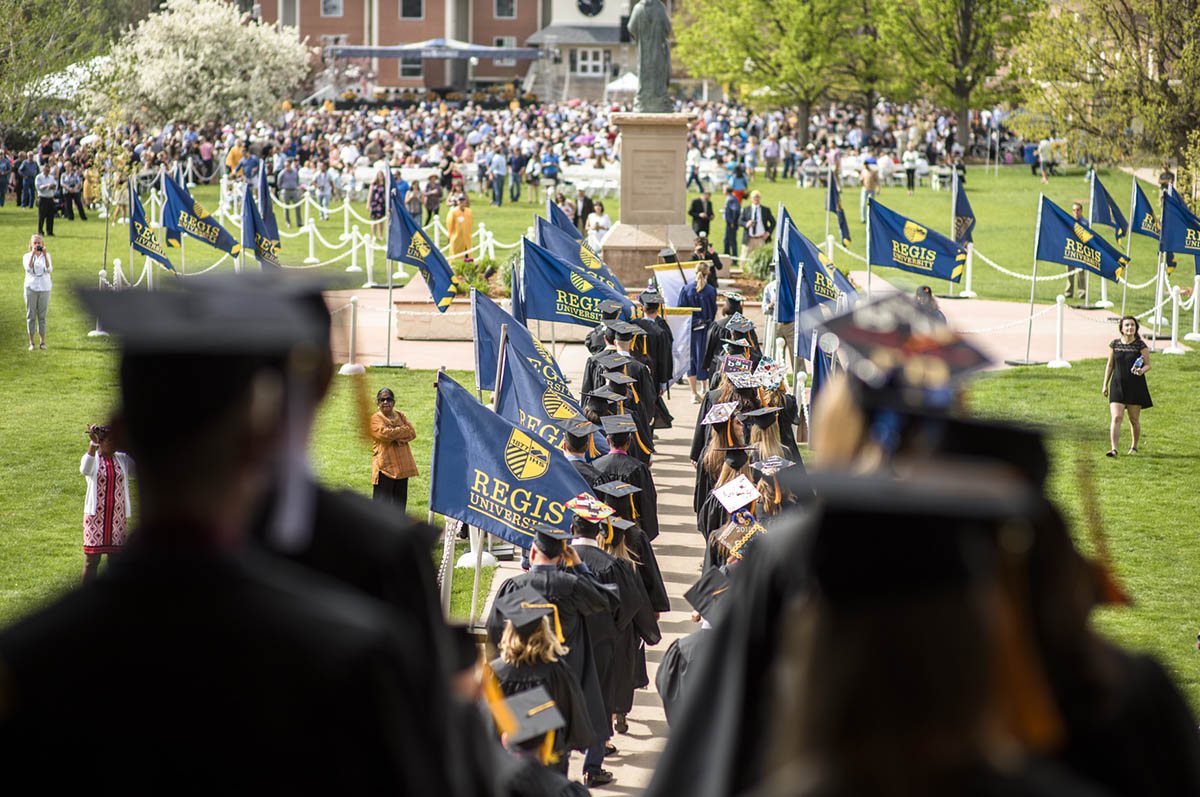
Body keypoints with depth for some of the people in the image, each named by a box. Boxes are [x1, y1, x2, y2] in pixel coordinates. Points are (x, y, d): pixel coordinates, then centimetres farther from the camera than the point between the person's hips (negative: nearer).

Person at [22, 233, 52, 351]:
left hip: (44, 288, 0)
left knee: (42, 316, 2)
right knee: (31, 316, 0)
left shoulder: (46, 256, 7)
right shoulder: (26, 256, 4)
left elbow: (49, 269, -9)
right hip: (31, 288, 0)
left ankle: (42, 341, 7)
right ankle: (31, 342, 3)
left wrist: (45, 255, -16)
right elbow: (29, 269, -13)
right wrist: (33, 254, -17)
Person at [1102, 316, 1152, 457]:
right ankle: (1114, 448, -16)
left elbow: (1148, 365, 0)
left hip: (1136, 386, -1)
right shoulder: (1114, 344, 3)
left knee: (1134, 419, 8)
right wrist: (1105, 384, 10)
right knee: (1116, 417, -11)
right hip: (1117, 385, 1)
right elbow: (1109, 365, 11)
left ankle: (1134, 447, 27)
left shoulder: (1141, 345, -5)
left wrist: (1142, 370, -23)